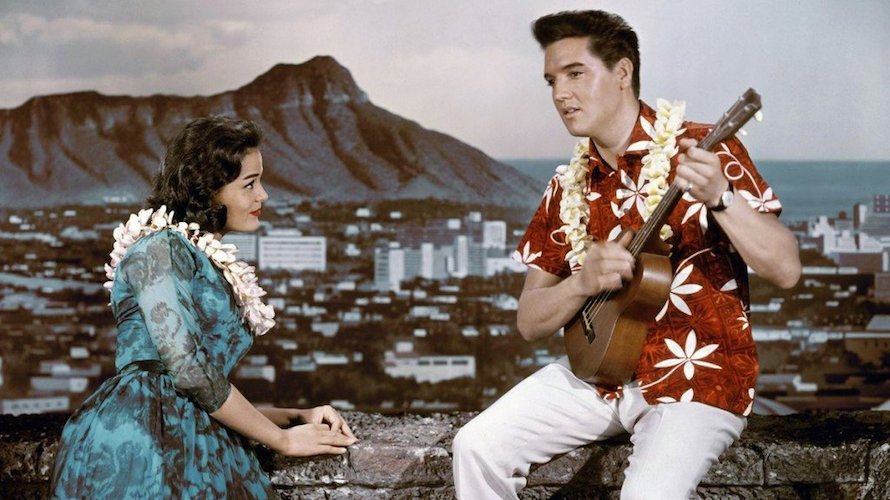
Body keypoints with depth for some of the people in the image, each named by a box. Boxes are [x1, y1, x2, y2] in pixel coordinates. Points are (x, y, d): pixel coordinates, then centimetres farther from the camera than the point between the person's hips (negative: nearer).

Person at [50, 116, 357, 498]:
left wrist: (295, 417, 10)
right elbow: (187, 367, -12)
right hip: (138, 441, -7)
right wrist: (282, 439, -5)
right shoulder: (160, 248, -2)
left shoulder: (212, 265, 23)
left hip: (195, 446, 8)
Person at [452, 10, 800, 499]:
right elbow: (529, 321, 6)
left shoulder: (700, 151, -9)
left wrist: (720, 197, -33)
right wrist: (582, 282, -15)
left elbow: (786, 270, -17)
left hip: (698, 378, -5)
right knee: (477, 447, -9)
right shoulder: (569, 187, 6)